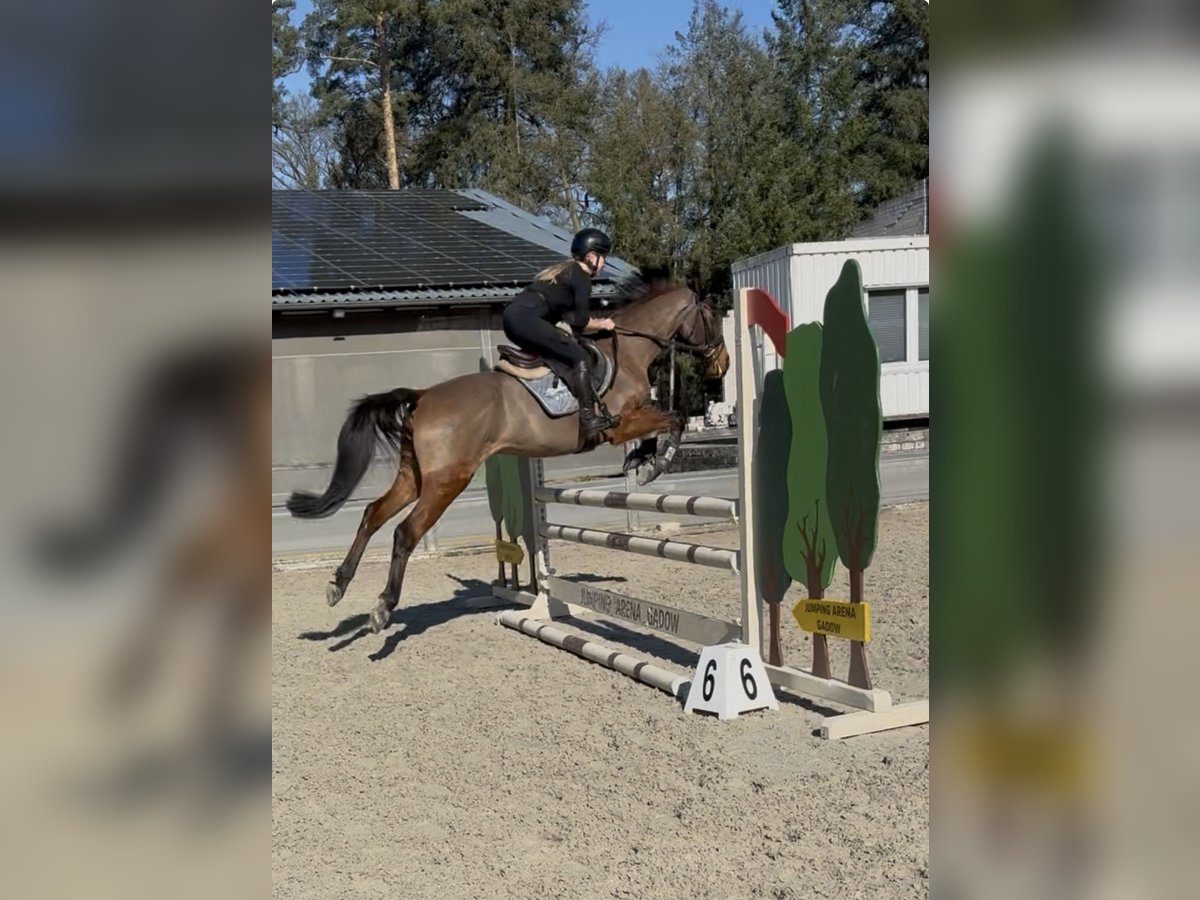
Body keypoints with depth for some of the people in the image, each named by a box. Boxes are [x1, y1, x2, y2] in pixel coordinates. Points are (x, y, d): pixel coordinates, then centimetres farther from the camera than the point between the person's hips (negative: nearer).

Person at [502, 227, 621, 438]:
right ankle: (589, 420, -16)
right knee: (579, 358, -11)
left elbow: (567, 315, 25)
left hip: (513, 316, 10)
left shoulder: (564, 270, 26)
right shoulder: (581, 278, -1)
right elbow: (580, 322, -3)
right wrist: (602, 325, 14)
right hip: (527, 320, -10)